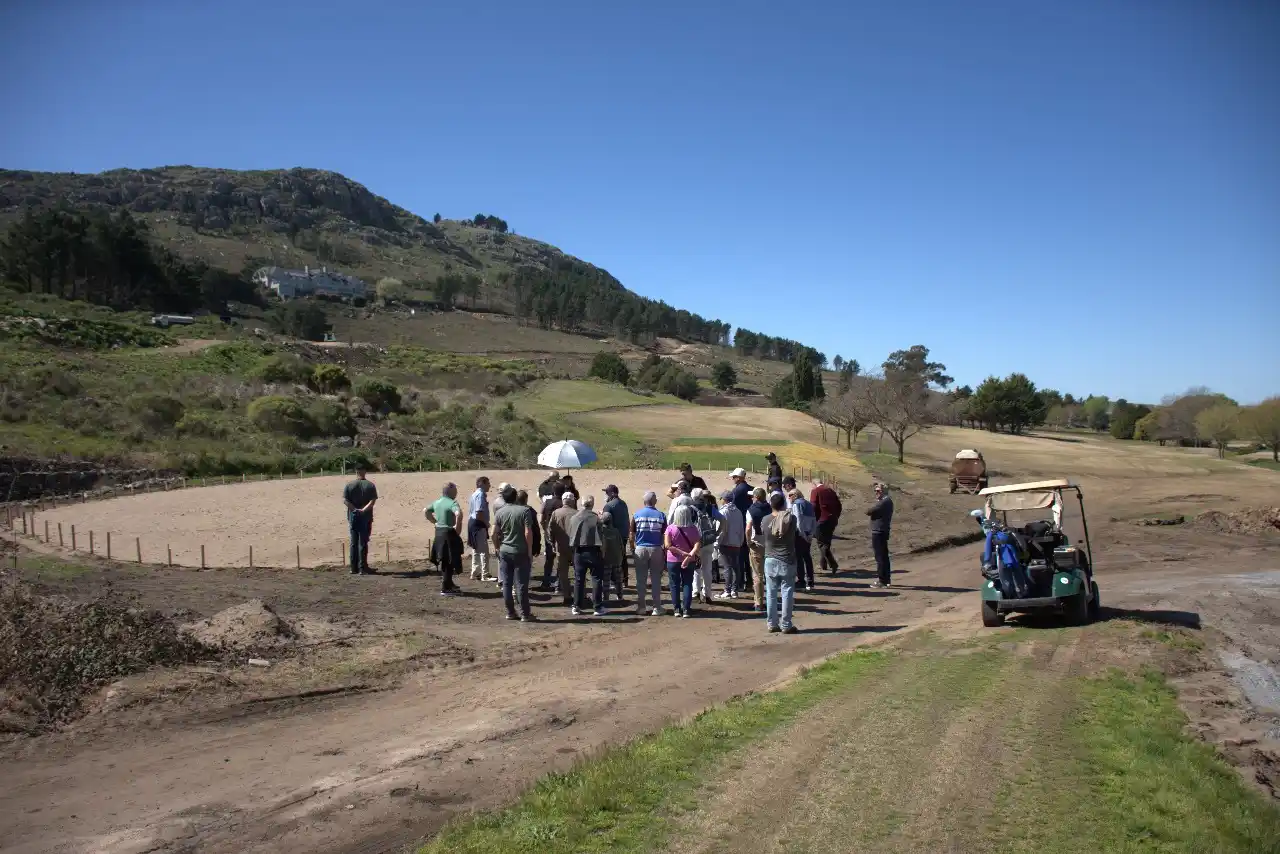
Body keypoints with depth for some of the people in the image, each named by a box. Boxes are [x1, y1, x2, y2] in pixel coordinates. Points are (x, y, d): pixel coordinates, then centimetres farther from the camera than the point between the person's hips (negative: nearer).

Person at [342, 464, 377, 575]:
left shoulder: (349, 485, 3)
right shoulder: (370, 485, -2)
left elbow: (345, 500, -7)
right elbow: (373, 500, -14)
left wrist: (355, 510, -11)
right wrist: (364, 510, -19)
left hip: (353, 517, 2)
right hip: (366, 517, -2)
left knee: (353, 542, 10)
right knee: (363, 542, 0)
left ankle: (354, 568, 12)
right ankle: (362, 568, -1)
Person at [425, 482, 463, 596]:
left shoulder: (436, 502, 9)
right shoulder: (452, 503, -17)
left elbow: (425, 511, 19)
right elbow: (458, 514, -35)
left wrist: (435, 522, 15)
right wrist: (457, 526, -21)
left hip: (439, 533, 8)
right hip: (449, 534, -8)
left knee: (443, 561, 19)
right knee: (449, 562, -1)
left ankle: (448, 583, 33)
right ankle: (445, 588, 0)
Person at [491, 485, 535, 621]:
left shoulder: (499, 512, 1)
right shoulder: (524, 510, -9)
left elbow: (494, 534, 3)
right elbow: (528, 533, -14)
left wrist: (497, 548, 18)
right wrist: (530, 552, -7)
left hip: (504, 551, 3)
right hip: (520, 552, -3)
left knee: (506, 584, 8)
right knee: (521, 584, 1)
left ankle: (510, 612, 13)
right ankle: (525, 614, 5)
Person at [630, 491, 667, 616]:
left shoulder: (637, 515, -1)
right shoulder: (661, 515, -2)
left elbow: (632, 535, 1)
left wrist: (633, 548, 13)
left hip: (640, 549, 0)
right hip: (656, 549, 0)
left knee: (640, 579, 7)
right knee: (656, 579, 5)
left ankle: (641, 607, 11)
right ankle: (657, 608, 6)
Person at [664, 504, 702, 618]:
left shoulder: (670, 528, -9)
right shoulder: (693, 528, -6)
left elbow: (667, 545, -16)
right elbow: (697, 545, -17)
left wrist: (682, 552, -15)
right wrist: (689, 555, -24)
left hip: (673, 561, -1)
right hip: (689, 561, 1)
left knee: (674, 585, 8)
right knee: (687, 584, 7)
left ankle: (677, 609, 8)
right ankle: (686, 609, 2)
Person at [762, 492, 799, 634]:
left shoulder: (766, 521, -4)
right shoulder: (790, 518, -10)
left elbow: (762, 536, 6)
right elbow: (794, 534, 4)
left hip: (770, 561, 2)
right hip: (787, 561, -2)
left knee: (771, 594, 10)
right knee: (787, 593, 3)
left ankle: (772, 624, 15)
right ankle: (786, 625, 6)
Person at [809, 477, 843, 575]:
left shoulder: (815, 491, -4)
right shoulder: (831, 490, 15)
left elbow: (813, 507, -12)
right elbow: (839, 506, 15)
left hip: (822, 520, -7)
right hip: (833, 520, 7)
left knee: (822, 544, -2)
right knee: (826, 542, 17)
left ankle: (833, 564, -15)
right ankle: (824, 565, 23)